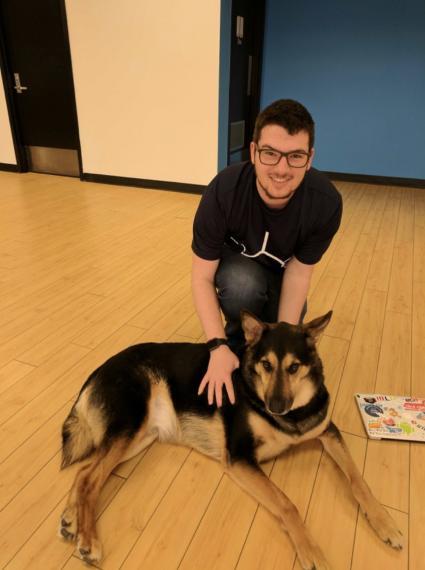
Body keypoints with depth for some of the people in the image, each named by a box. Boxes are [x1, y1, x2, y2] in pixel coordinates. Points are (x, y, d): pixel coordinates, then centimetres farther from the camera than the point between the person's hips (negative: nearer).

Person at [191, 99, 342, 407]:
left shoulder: (326, 202, -30)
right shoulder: (223, 191, -36)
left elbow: (298, 273, -21)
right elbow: (202, 277, -30)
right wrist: (219, 346, -39)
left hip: (281, 268, 2)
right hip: (235, 261, -1)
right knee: (243, 284, -36)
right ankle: (237, 342, -4)